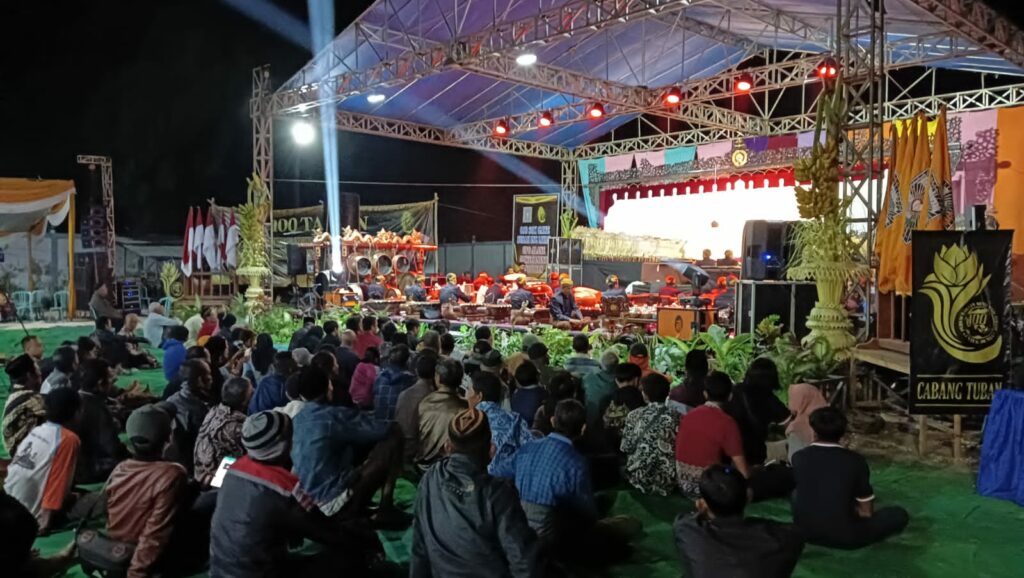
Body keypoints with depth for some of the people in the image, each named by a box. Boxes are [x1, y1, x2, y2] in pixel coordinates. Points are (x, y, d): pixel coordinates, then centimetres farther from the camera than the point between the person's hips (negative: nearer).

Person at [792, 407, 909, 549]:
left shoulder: (798, 457, -5)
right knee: (899, 514, 14)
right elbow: (867, 512, -3)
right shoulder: (855, 460, -12)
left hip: (804, 531, 1)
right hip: (843, 536, -1)